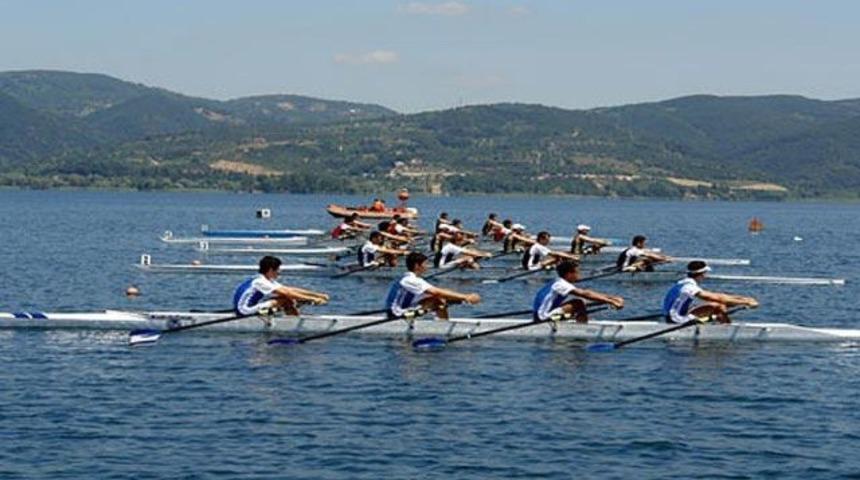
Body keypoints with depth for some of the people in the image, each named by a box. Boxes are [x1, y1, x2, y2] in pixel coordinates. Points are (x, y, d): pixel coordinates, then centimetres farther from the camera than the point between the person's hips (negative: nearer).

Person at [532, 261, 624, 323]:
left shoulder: (559, 283, 12)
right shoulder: (561, 285, -17)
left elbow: (588, 293, 10)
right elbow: (586, 294, -25)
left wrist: (611, 298, 4)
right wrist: (611, 301, -27)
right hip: (543, 317, -10)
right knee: (578, 304, -19)